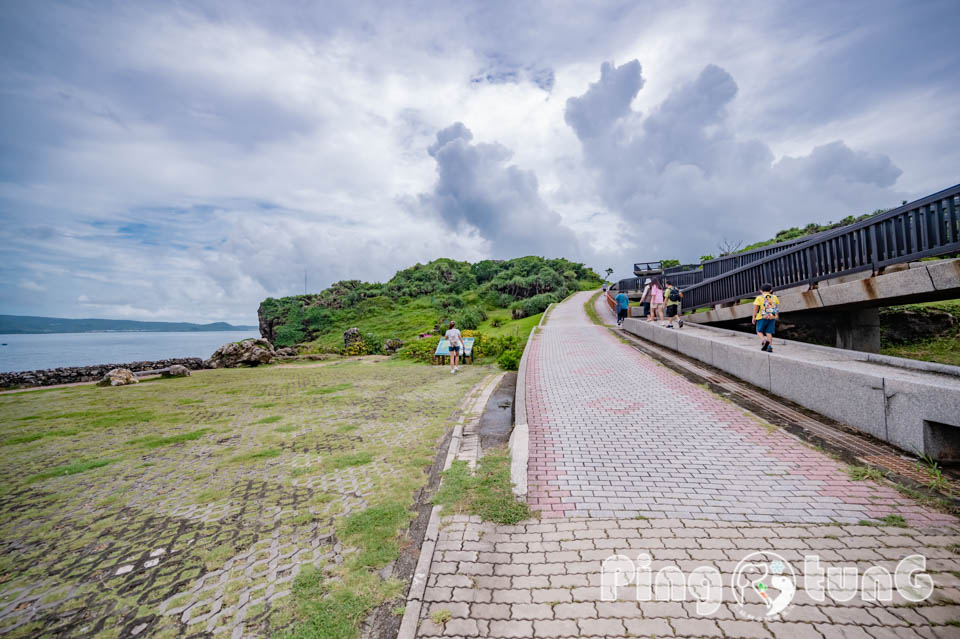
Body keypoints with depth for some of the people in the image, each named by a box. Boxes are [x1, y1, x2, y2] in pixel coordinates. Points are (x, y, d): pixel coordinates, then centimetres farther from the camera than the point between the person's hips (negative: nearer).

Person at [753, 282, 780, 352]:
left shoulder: (759, 298, -5)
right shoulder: (774, 297, 6)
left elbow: (755, 308, -9)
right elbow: (777, 307, 12)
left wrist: (754, 317, -3)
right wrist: (777, 315, 27)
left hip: (762, 317, -3)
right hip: (772, 317, 3)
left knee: (759, 331, 9)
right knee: (769, 332, 6)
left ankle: (764, 341, -15)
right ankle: (770, 346, 0)